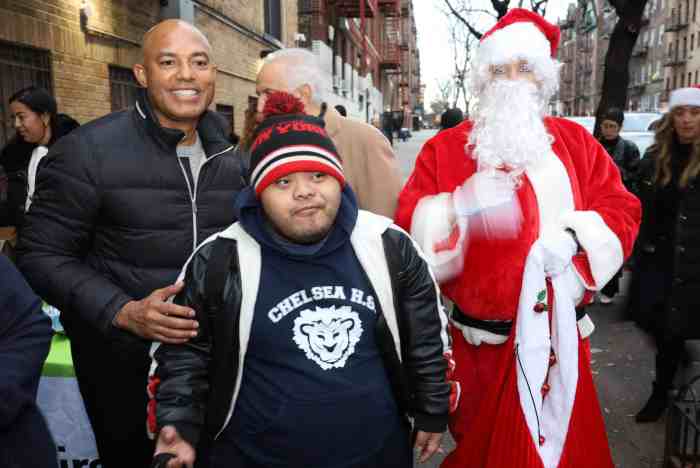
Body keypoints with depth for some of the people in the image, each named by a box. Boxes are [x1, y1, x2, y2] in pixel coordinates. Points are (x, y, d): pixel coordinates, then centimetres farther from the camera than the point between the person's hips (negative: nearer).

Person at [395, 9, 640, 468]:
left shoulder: (575, 141, 8)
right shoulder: (444, 148, -1)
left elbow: (620, 208, 4)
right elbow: (409, 224, -8)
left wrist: (574, 237, -15)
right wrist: (459, 207, -26)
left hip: (559, 333, 3)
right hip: (482, 337, -2)